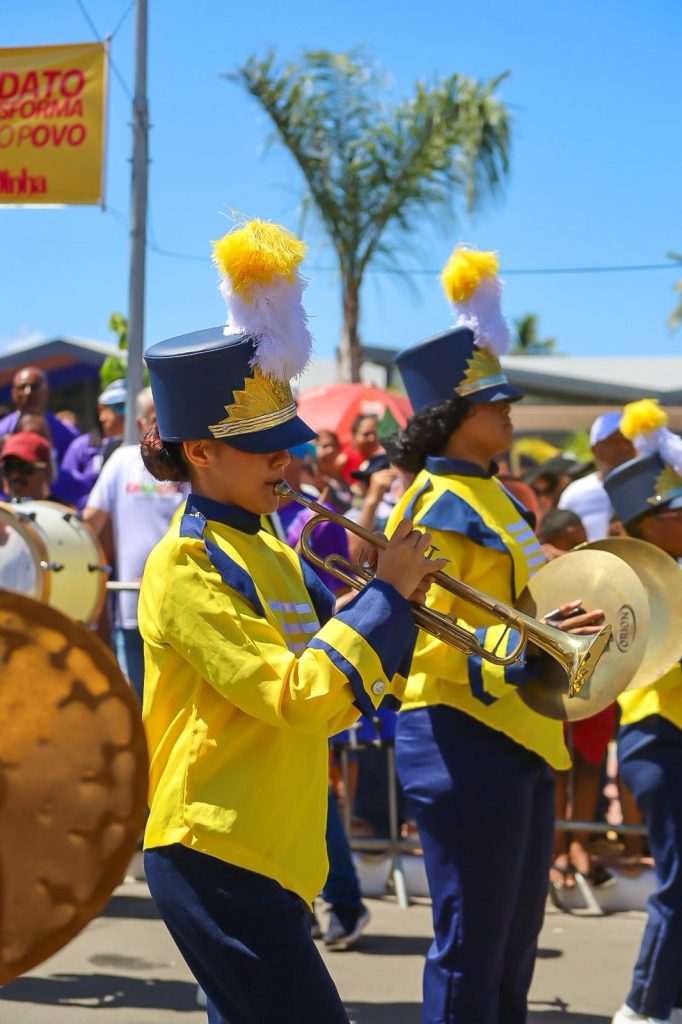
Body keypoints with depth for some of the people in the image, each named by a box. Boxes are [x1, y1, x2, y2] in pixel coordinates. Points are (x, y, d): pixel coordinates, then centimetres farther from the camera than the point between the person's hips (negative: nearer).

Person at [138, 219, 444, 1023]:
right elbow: (296, 697, -22)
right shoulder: (184, 569, -14)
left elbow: (332, 675, 16)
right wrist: (386, 593, -16)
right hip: (215, 853, -9)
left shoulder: (269, 554, 14)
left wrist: (397, 599, 1)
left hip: (271, 853, 9)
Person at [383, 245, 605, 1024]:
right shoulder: (440, 506, -14)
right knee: (470, 952, -3)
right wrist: (528, 645, -34)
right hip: (463, 743, -10)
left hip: (518, 741, 10)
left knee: (512, 954, 16)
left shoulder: (487, 495, 15)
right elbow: (427, 641, -21)